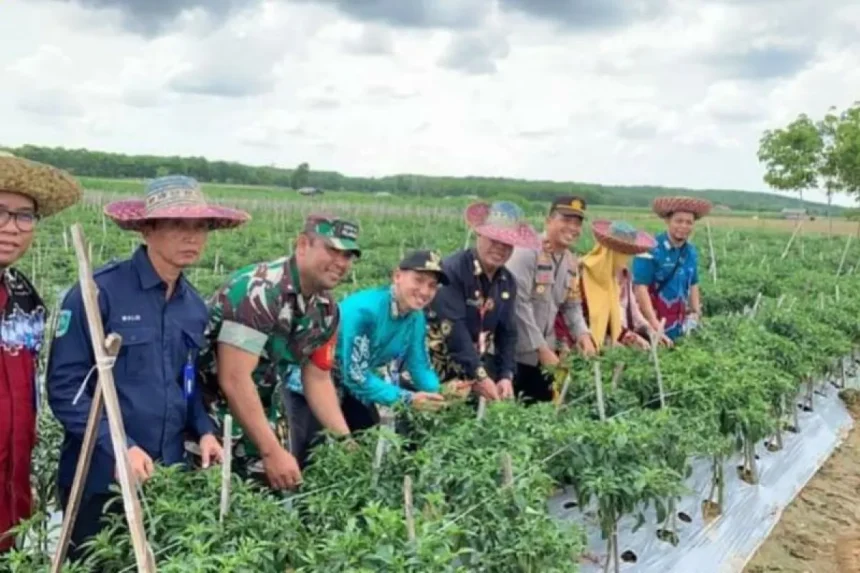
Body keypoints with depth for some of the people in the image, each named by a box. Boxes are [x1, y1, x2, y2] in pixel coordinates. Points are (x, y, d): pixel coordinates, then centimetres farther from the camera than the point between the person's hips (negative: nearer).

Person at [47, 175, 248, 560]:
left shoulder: (194, 306, 5)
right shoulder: (99, 291, -14)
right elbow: (64, 385, -15)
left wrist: (203, 429, 0)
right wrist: (117, 446, -22)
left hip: (166, 475, 6)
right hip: (100, 476, -5)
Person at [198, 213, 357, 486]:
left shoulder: (326, 308, -2)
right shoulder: (259, 291, -27)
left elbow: (318, 380, 8)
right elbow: (234, 380, -29)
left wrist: (347, 441, 0)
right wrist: (272, 451, -28)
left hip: (265, 406, 8)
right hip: (217, 407, -7)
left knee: (281, 491, 9)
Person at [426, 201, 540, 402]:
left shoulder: (507, 282, 4)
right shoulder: (452, 270, -18)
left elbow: (507, 332, 5)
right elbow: (454, 329, -23)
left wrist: (506, 375, -8)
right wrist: (478, 377, -25)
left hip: (482, 366, 6)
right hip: (439, 370, -6)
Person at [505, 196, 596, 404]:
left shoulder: (571, 262, 10)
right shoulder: (527, 251, -16)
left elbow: (572, 305, 16)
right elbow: (519, 304, -20)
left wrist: (583, 334, -4)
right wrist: (541, 348, -17)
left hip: (545, 352, 8)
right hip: (515, 352, -8)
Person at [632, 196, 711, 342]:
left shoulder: (691, 252, 8)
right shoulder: (651, 249, -14)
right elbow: (640, 287, -18)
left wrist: (696, 313, 10)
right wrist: (654, 323, -23)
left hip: (678, 322, 7)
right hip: (651, 318, -6)